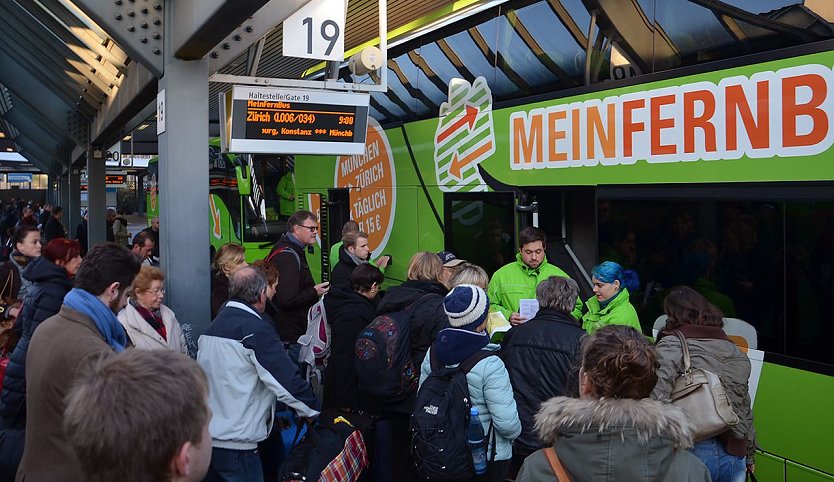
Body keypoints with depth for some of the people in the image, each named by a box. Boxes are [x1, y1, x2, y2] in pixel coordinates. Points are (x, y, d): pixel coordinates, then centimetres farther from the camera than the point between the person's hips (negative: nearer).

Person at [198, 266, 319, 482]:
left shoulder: (211, 328, 9)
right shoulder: (257, 330, -16)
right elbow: (286, 378, -19)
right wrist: (312, 410, -5)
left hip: (205, 437, 8)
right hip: (236, 444, -8)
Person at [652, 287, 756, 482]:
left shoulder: (672, 344, -4)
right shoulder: (737, 354, 16)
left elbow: (657, 395, -18)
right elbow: (745, 409, 21)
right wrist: (749, 455, 30)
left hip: (694, 449, -6)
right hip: (735, 454, 6)